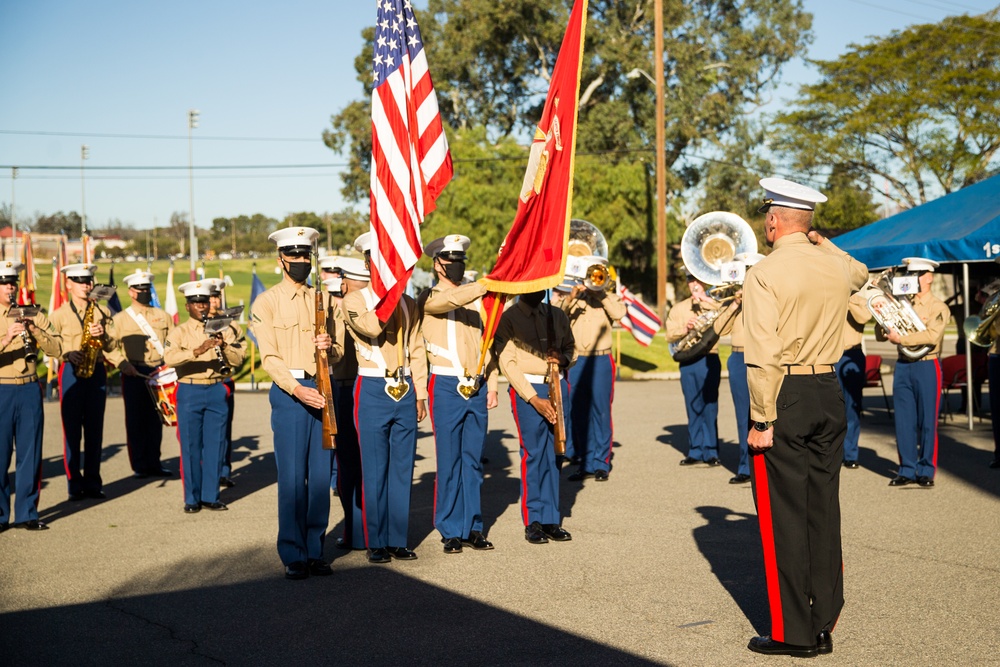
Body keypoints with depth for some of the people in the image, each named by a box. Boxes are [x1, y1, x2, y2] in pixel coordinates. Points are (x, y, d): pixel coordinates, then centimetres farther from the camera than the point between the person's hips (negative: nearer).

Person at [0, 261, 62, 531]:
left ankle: (27, 513, 13)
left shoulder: (32, 315, 10)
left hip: (30, 390, 2)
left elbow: (57, 349, 0)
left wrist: (35, 331, -15)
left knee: (30, 454, 5)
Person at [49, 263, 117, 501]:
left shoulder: (102, 312, 11)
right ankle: (74, 484, 3)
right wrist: (68, 355, -16)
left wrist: (102, 336, -11)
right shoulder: (59, 314, 5)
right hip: (70, 372, -2)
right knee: (72, 430, -3)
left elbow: (111, 346, 9)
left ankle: (92, 483, 11)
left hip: (96, 372, 2)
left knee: (94, 429, 4)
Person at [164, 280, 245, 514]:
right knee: (191, 446, 1)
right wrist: (198, 350, -30)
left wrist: (223, 347, -16)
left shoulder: (223, 329, 10)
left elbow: (238, 358, 3)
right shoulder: (179, 332, 1)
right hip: (190, 392, -2)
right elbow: (169, 357, -18)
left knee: (215, 445, 4)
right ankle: (192, 498, 10)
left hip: (217, 391, 2)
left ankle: (211, 496, 13)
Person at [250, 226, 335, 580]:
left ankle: (316, 551, 13)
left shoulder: (321, 300, 15)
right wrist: (297, 389, -20)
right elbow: (270, 357, -6)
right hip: (288, 392, -4)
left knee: (321, 475, 5)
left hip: (321, 390, 4)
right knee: (292, 478, -4)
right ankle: (293, 556, 3)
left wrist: (328, 347, -7)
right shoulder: (266, 303, 1)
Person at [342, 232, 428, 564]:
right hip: (373, 391, -4)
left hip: (405, 392, 4)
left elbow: (416, 351, 14)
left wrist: (420, 394, 8)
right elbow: (373, 326, -22)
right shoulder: (355, 300, -1)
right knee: (374, 471, -1)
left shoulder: (408, 304, 13)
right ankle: (376, 543, 8)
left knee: (402, 469, 6)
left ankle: (398, 540, 14)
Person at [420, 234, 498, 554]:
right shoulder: (431, 297, -1)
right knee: (449, 461, -2)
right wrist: (485, 285, -36)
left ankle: (473, 527, 14)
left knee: (473, 460, 7)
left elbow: (486, 342, 16)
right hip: (447, 386, -5)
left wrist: (491, 385, 9)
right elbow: (449, 300, -25)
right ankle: (451, 531, 5)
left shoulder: (475, 298, 14)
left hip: (476, 387, 5)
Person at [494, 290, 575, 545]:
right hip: (526, 390, -4)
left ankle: (552, 519, 9)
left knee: (553, 454, 4)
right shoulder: (508, 319, -3)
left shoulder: (557, 315, 13)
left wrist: (563, 358, -4)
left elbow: (572, 349, 23)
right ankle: (533, 521, 2)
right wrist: (534, 399, -14)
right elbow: (507, 363, -8)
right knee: (533, 454, -5)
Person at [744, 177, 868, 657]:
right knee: (824, 511, 10)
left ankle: (792, 633, 5)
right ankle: (824, 627, 17)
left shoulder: (765, 274, -11)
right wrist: (819, 241, 33)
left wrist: (762, 420, -15)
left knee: (784, 516, 0)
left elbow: (763, 356, -18)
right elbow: (860, 273, 35)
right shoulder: (836, 266, 7)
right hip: (829, 395, 6)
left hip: (786, 397, -6)